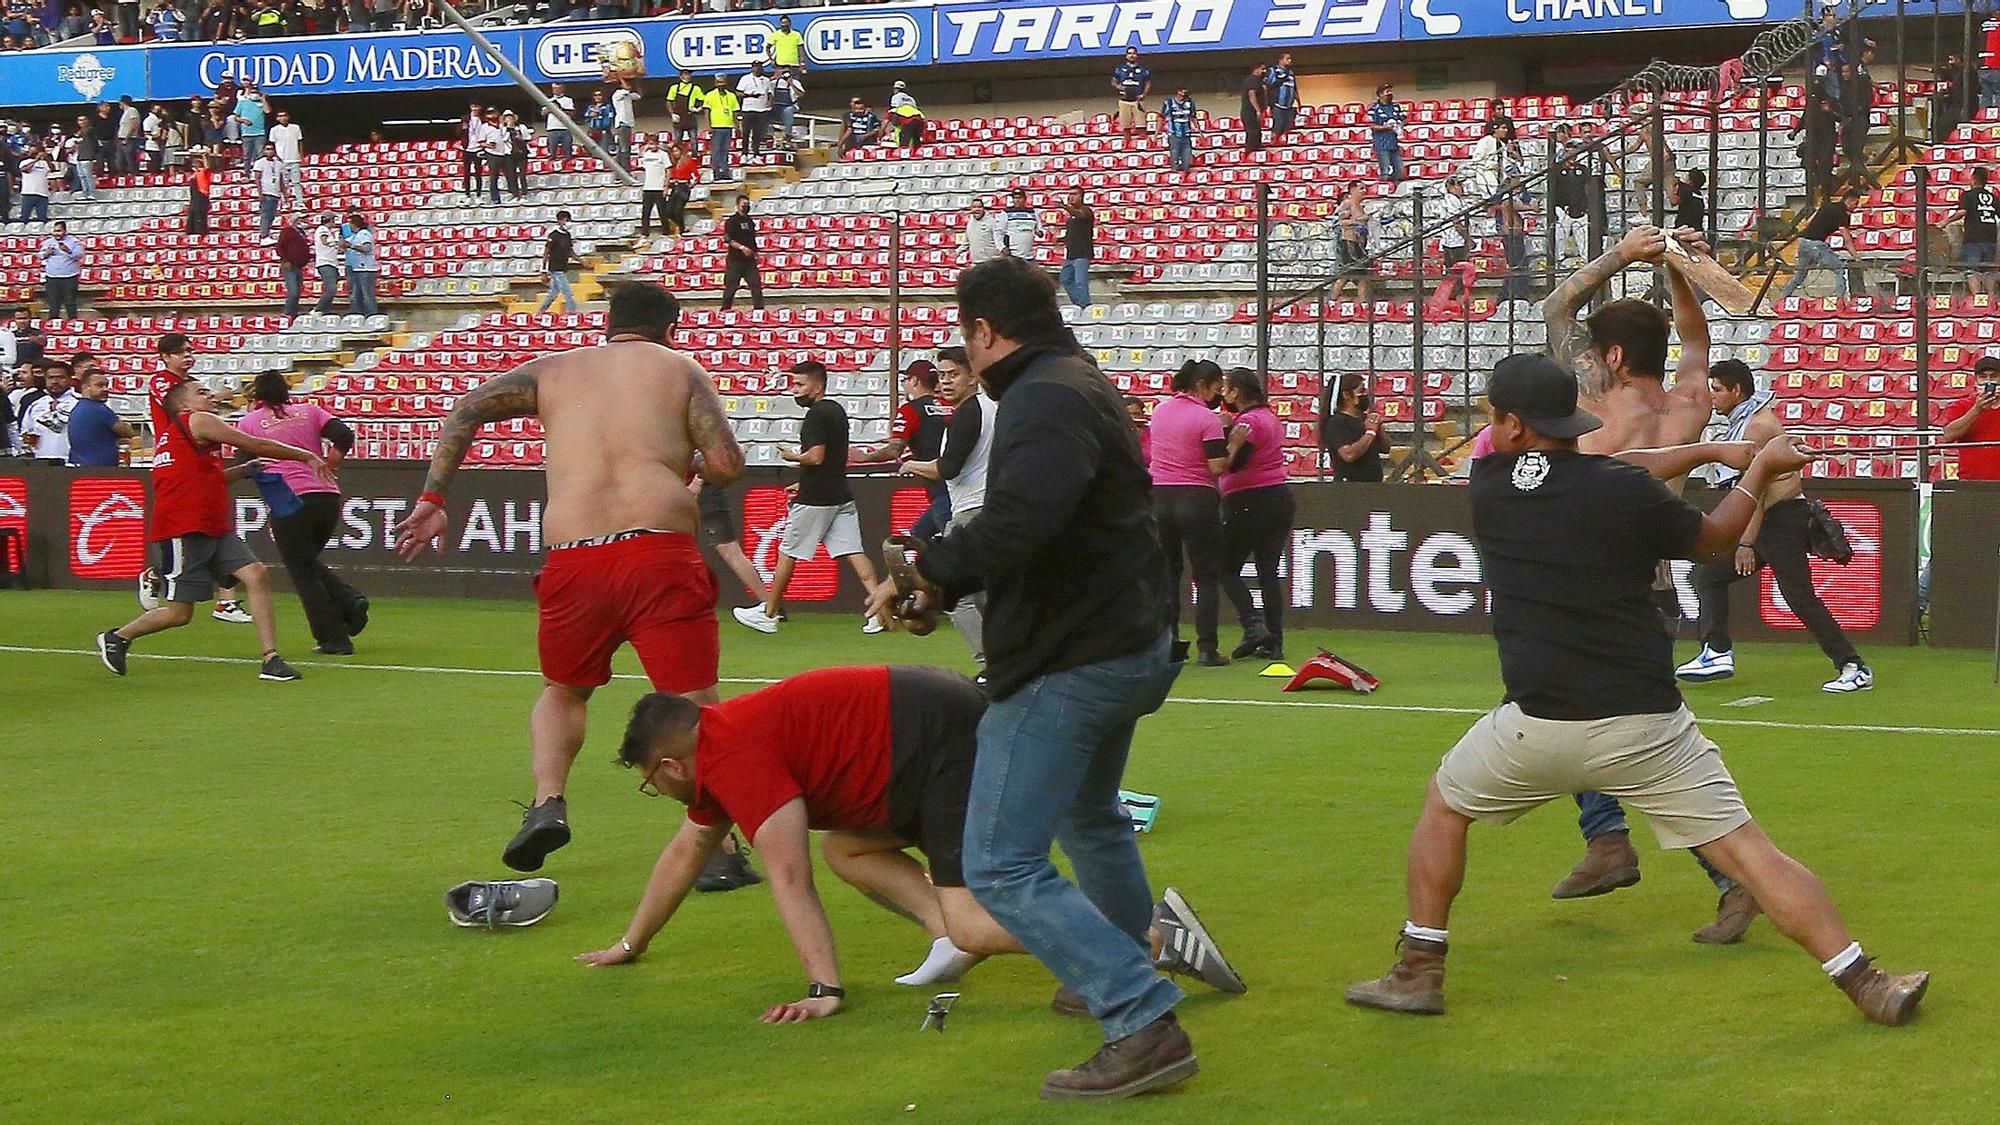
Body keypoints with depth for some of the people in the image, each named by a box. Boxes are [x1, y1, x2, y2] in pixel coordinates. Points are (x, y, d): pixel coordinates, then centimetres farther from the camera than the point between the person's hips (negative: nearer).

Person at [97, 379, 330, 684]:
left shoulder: (167, 436, 22)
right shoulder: (199, 421, -6)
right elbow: (257, 445, -6)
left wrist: (244, 470, 25)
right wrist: (307, 456, 0)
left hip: (215, 531, 10)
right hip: (182, 534, -10)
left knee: (256, 576, -8)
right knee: (180, 613, -3)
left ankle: (271, 659, -11)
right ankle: (117, 638, 21)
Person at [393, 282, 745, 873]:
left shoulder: (554, 369, 20)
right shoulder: (680, 369, 13)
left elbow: (466, 409, 10)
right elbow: (727, 464, 1)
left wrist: (432, 499, 10)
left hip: (573, 560, 3)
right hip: (660, 553, -2)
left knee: (562, 693, 25)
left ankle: (547, 804, 4)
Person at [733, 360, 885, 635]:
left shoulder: (816, 414, -14)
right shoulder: (838, 410, 14)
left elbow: (816, 456, -23)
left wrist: (791, 456, -5)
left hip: (814, 499, -8)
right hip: (841, 496, 8)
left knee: (787, 553, 5)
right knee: (853, 552, 0)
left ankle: (769, 613, 15)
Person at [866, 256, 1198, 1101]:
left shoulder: (1044, 399, -20)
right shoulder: (1083, 385, 13)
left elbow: (1015, 525, -36)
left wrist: (932, 565, -19)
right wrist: (945, 584, 12)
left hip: (1067, 664, -11)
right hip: (1131, 645, 11)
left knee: (1002, 869, -9)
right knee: (1089, 816, 32)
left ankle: (1144, 1025, -15)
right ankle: (1121, 977, 49)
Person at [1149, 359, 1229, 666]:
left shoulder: (1159, 410, 7)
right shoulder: (1207, 419, -13)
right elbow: (1217, 468, -18)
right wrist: (1233, 445, 0)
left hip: (1158, 497, 5)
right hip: (1196, 499, -5)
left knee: (1167, 572, 13)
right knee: (1207, 576, 3)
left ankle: (1169, 643, 10)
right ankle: (1207, 649, -1)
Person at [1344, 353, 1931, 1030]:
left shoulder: (1489, 485, 1)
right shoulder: (1626, 492, -5)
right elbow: (1714, 541, 11)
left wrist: (1709, 451, 22)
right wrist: (1760, 468, 27)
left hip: (1537, 728, 1)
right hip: (1647, 729, 0)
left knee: (1445, 803, 24)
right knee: (1745, 848, 3)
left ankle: (1419, 973, 21)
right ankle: (1867, 986, -1)